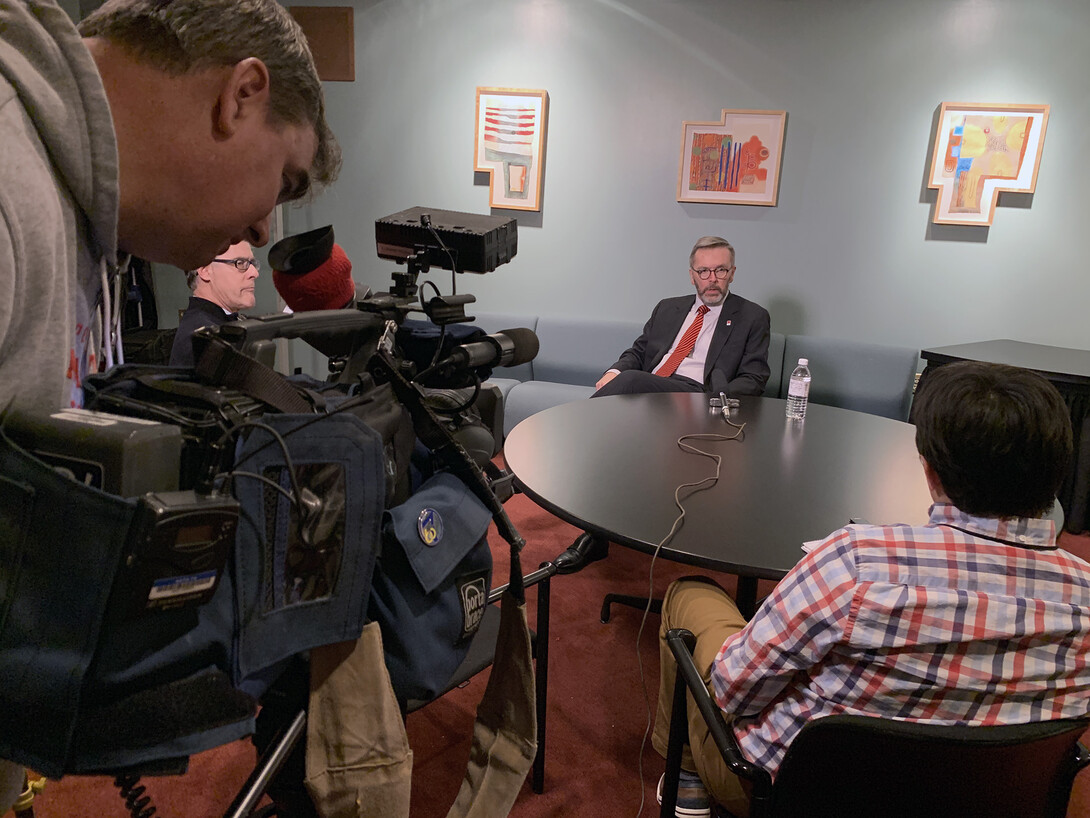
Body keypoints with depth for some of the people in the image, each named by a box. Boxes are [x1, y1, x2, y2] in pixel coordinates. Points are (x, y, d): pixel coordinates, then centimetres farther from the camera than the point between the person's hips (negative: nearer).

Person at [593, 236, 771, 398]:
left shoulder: (753, 318, 10)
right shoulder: (667, 308, 24)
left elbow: (753, 379, 3)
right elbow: (638, 352, 24)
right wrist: (614, 372, -1)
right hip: (647, 388, 5)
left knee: (631, 379, -32)